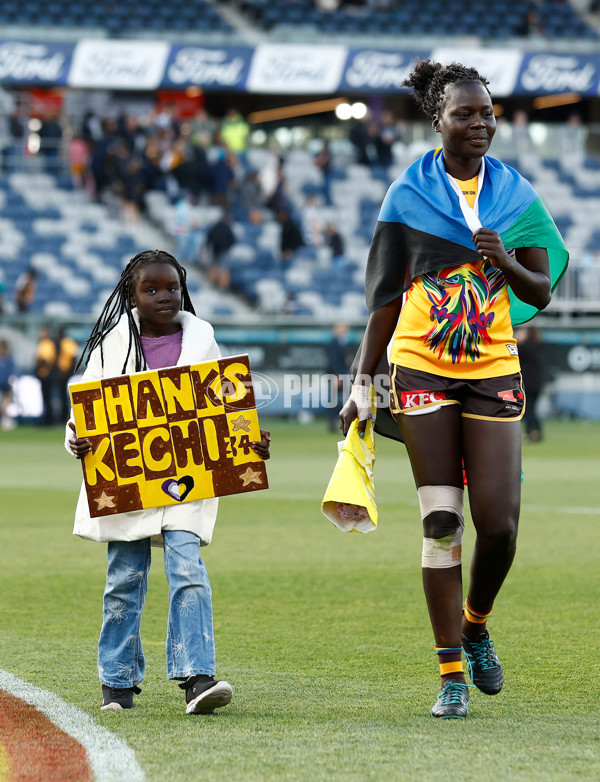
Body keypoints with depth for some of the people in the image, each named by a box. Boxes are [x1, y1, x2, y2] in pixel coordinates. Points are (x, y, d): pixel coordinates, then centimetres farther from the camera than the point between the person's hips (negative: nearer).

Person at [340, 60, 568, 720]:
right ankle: (451, 674, 2)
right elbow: (386, 296, 8)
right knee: (441, 521, -4)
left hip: (493, 373, 1)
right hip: (421, 369, -1)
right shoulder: (407, 195, 4)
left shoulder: (516, 195, 7)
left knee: (499, 523, -8)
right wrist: (362, 382, 4)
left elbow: (541, 292, 9)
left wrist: (504, 262, -12)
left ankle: (475, 623, 23)